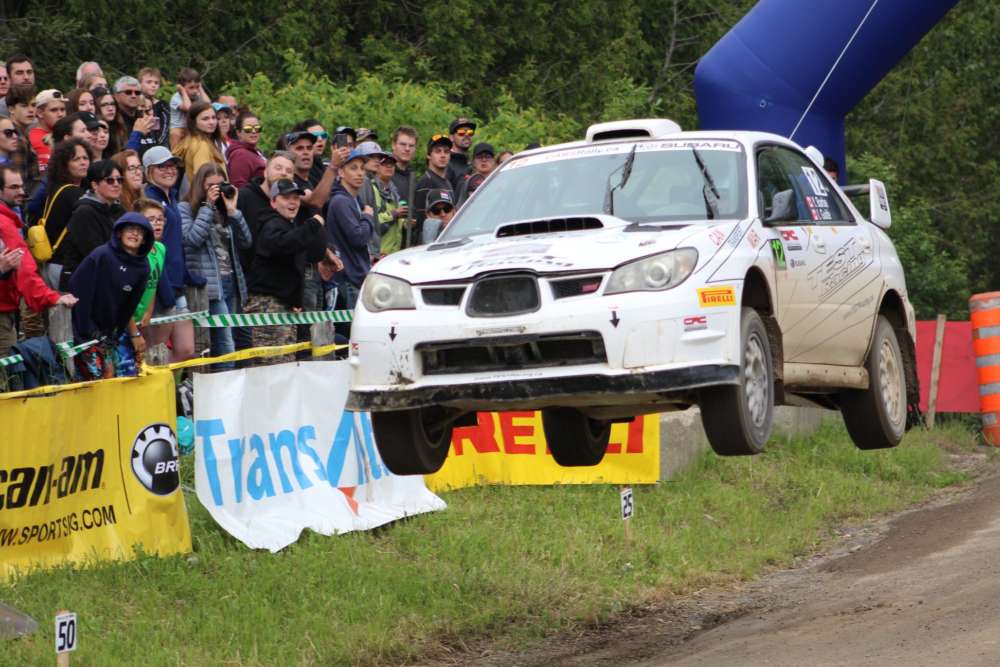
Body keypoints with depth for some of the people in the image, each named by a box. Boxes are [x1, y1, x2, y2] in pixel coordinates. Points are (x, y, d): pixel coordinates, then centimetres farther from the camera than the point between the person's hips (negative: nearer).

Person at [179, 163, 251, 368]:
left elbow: (245, 241, 8)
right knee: (226, 343, -14)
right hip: (209, 284, -7)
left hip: (231, 281, 7)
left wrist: (232, 210, 0)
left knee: (220, 343, 8)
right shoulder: (185, 209, 2)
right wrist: (207, 206, -8)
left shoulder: (223, 211, 17)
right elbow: (192, 239, -15)